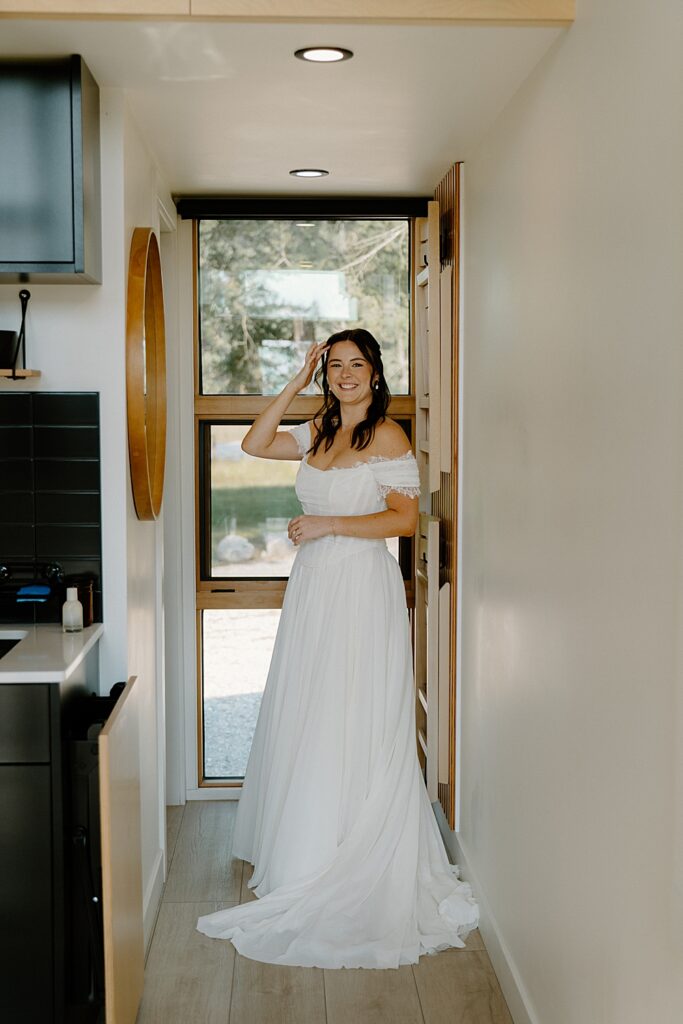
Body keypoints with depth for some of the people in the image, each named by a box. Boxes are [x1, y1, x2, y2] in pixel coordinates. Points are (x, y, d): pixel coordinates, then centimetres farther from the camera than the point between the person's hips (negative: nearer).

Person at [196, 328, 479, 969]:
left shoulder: (387, 437, -9)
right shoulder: (319, 431, 13)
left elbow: (406, 518, -14)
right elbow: (255, 444, 11)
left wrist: (327, 524, -16)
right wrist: (295, 385, 7)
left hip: (362, 588, -7)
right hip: (313, 586, 7)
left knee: (352, 728, -3)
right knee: (305, 719, 11)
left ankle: (354, 874, 9)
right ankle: (308, 849, 24)